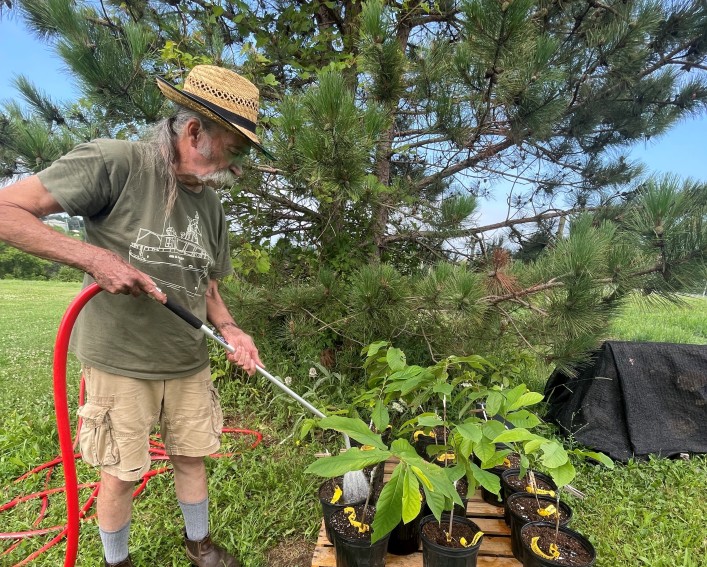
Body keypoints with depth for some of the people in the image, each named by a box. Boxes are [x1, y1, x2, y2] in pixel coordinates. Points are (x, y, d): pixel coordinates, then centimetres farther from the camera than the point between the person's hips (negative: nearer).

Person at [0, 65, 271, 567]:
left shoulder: (212, 205, 4)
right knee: (121, 473, 12)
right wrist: (93, 257, -26)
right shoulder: (114, 162, -16)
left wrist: (228, 329, -4)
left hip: (190, 365, 6)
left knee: (192, 456, 19)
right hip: (120, 362, -5)